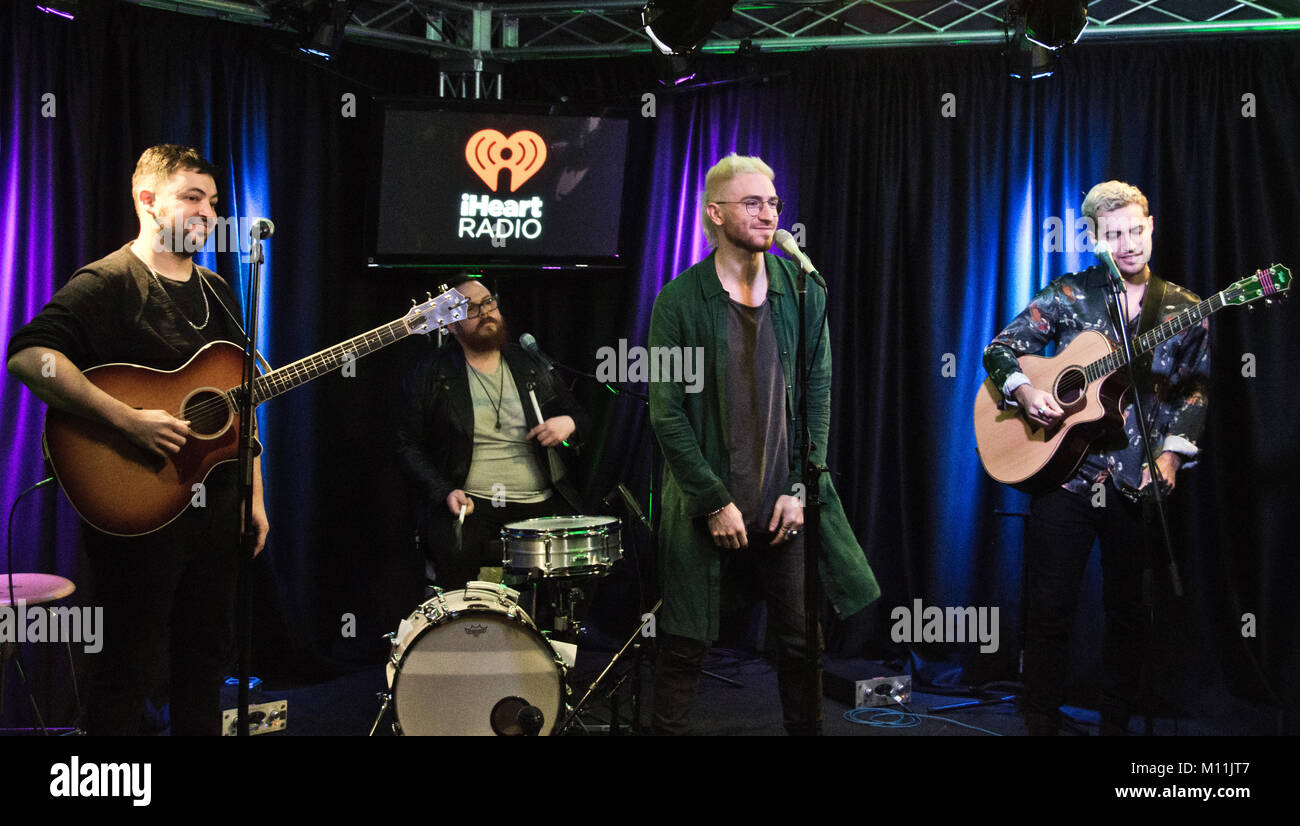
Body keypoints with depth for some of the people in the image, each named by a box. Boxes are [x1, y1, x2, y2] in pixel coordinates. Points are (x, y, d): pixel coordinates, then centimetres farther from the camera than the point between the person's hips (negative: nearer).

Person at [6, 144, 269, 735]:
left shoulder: (216, 292, 15)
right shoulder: (109, 283, -10)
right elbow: (27, 356, -25)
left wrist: (254, 495, 15)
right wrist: (129, 421, -29)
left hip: (215, 503, 8)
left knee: (206, 663, 15)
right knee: (130, 670, 0)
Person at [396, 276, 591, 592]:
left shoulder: (531, 366, 14)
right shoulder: (434, 375, 6)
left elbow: (581, 416, 23)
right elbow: (409, 445, 6)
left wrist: (569, 423, -2)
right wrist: (445, 491, -9)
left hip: (540, 503, 2)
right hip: (468, 504, -2)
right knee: (455, 553, -33)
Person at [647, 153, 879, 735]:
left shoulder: (803, 293, 4)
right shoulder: (680, 301, -5)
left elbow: (818, 397, 5)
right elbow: (667, 412, -7)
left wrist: (800, 490, -4)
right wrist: (715, 501, -11)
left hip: (786, 503, 2)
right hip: (706, 506, -2)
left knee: (803, 640, 7)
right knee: (686, 644, 5)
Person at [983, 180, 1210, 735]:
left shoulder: (1183, 310, 7)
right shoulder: (1068, 296, 3)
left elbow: (1193, 392, 7)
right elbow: (998, 350, 3)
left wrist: (1172, 453, -6)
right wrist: (1023, 391, -15)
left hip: (1140, 483, 1)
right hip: (1065, 474, -1)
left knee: (1128, 612, 8)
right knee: (1050, 607, 1)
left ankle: (1116, 725, 21)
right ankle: (1041, 724, 12)